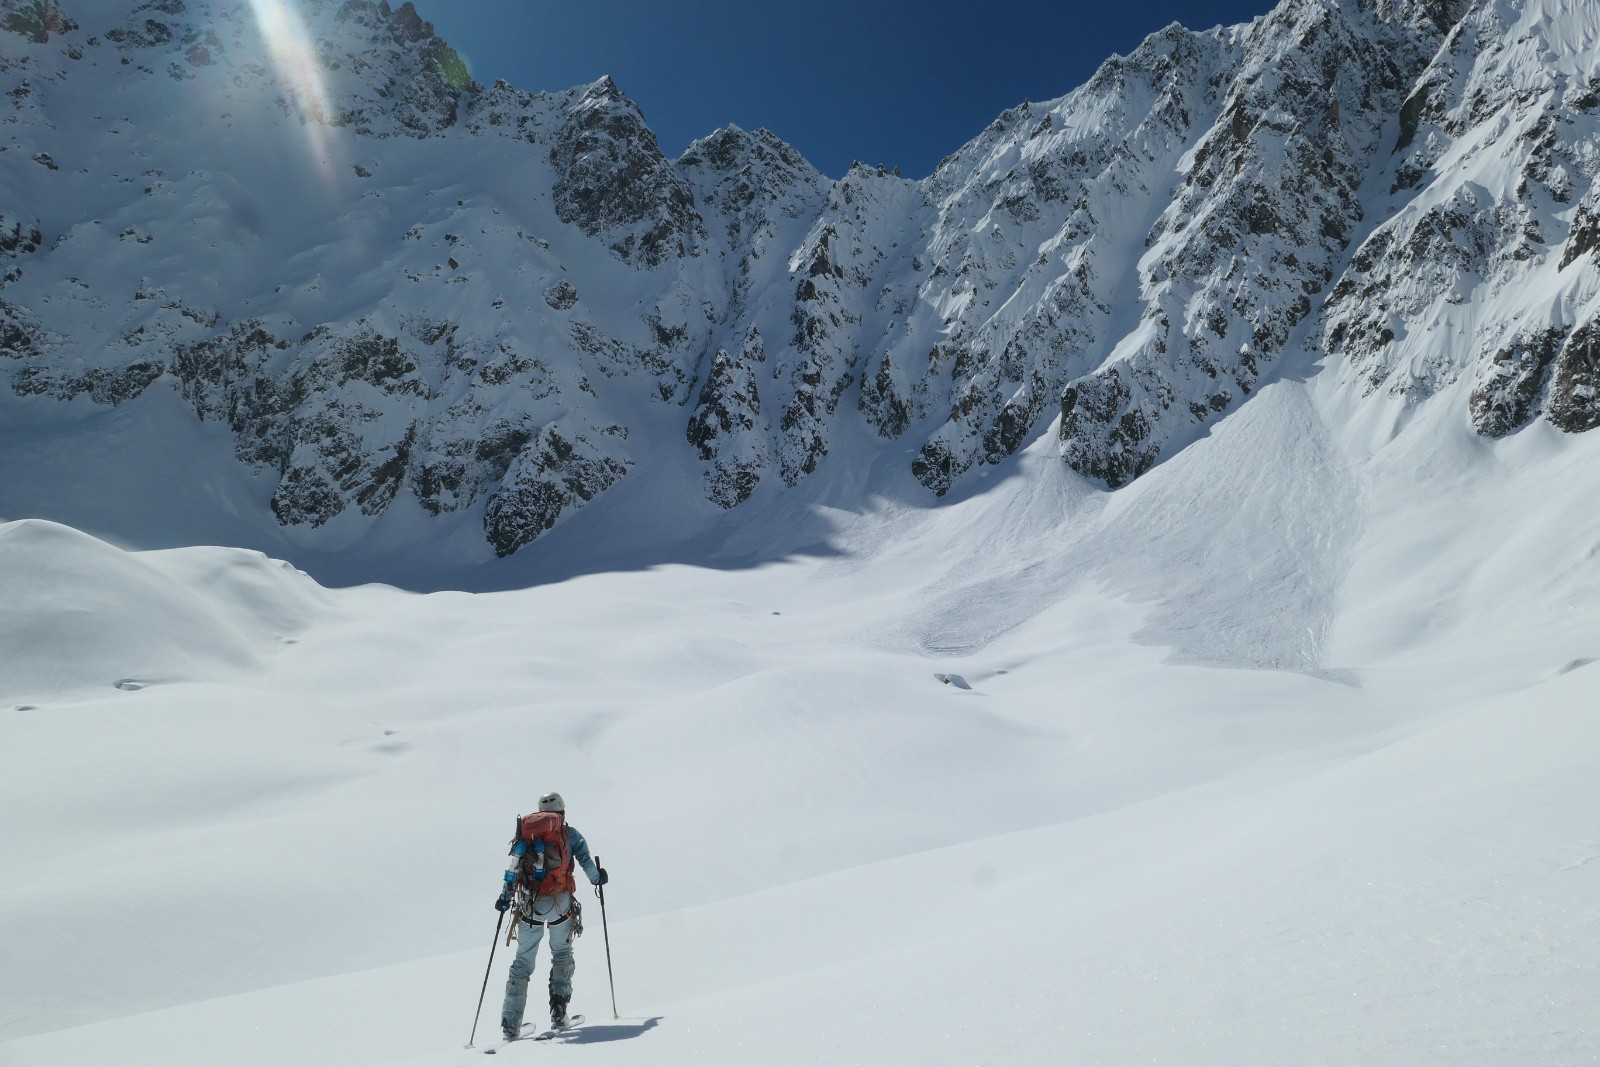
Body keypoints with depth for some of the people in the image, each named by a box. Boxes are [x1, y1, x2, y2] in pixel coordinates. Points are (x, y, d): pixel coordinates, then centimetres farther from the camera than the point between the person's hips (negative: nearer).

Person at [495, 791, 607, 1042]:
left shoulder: (526, 832, 12)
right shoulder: (570, 833, 7)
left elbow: (513, 867, 3)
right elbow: (584, 859, -1)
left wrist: (505, 895, 6)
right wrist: (597, 878, 15)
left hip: (528, 905, 2)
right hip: (559, 903, -2)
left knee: (523, 960, 12)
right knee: (562, 955, 19)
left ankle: (510, 1023, 5)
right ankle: (558, 1012, 9)